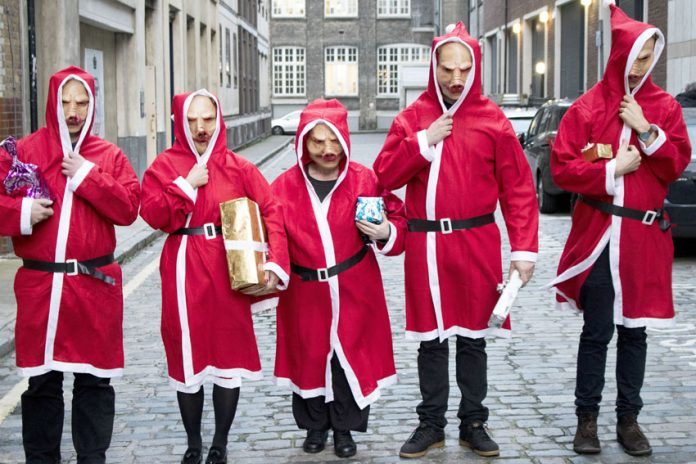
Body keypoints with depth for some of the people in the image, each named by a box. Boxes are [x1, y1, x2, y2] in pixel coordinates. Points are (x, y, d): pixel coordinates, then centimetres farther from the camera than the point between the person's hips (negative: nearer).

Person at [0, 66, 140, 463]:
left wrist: (88, 177, -12)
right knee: (42, 381, 7)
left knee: (95, 380, 7)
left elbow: (129, 207, -4)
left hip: (95, 284, 1)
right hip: (40, 285, 0)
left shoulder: (110, 156, 6)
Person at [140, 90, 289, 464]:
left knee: (228, 353, 3)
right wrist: (187, 184, -13)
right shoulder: (165, 165, 4)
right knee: (187, 354, 5)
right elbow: (152, 214, -7)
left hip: (227, 268, 0)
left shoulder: (238, 167, 3)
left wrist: (275, 262, -15)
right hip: (183, 270, 0)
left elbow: (270, 211, -4)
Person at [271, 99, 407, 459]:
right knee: (309, 356, 10)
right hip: (306, 293, 1)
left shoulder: (365, 180, -6)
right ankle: (315, 426, 31)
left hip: (354, 292, 0)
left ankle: (345, 428, 26)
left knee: (351, 356, 6)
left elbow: (397, 219, 2)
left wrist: (387, 233, -19)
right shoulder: (285, 187, -5)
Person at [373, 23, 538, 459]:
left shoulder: (492, 120, 0)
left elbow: (518, 189, -2)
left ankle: (474, 423, 21)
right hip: (425, 244, 1)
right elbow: (385, 175, -2)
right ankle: (431, 424, 20)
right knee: (431, 337, 9)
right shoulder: (412, 118, 5)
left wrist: (524, 248, -8)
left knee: (472, 336, 8)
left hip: (476, 243, -1)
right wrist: (424, 141, -13)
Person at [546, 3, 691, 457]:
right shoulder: (587, 108, -3)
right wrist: (613, 169, -14)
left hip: (646, 235, 3)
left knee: (634, 330, 9)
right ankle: (587, 418, 12)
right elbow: (561, 168, -8)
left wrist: (646, 131, -11)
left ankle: (628, 418, 19)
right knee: (597, 331, 2)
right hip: (599, 233, -2)